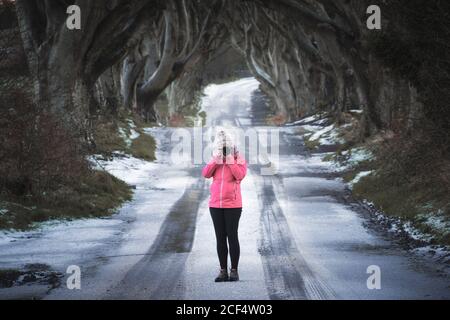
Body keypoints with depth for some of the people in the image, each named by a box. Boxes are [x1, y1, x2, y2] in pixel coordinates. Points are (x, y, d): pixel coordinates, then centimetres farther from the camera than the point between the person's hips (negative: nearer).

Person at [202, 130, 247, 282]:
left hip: (233, 205, -4)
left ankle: (234, 271, 4)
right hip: (215, 205, 4)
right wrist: (216, 159, -11)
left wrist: (230, 160, -16)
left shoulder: (239, 160, -1)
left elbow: (240, 175, -18)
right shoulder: (215, 160, 11)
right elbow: (205, 174, -3)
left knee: (232, 237, -3)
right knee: (220, 238, 6)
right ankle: (223, 271, 11)